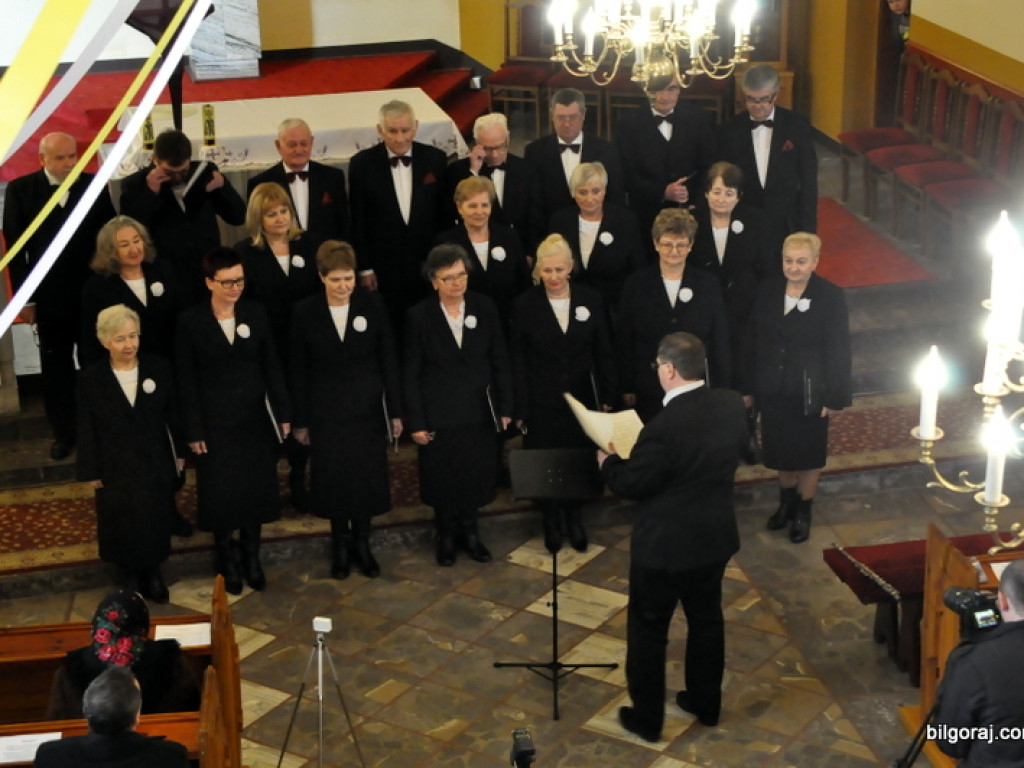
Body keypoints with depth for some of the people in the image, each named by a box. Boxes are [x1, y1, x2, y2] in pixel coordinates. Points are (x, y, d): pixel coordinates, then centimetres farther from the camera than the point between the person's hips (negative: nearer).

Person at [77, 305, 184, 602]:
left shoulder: (159, 368, -8)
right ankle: (131, 575, 31)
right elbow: (86, 429, -6)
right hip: (115, 468, -1)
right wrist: (91, 471, -5)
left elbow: (173, 414, 0)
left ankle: (153, 572, 34)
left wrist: (180, 453, 2)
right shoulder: (91, 377, -11)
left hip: (156, 463, 1)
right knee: (124, 525, 11)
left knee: (156, 521, 14)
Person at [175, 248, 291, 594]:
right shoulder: (190, 321, -9)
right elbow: (187, 381, -7)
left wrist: (283, 412, 1)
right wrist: (193, 431, -8)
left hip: (255, 420, 2)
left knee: (255, 490, 11)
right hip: (215, 423, -2)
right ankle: (227, 561, 26)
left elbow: (271, 366, 3)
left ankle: (251, 557, 28)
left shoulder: (255, 313, -1)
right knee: (220, 494, 7)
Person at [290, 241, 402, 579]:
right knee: (334, 480, 9)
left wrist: (395, 411, -3)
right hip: (326, 411, 0)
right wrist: (300, 421, 0)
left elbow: (388, 360, -3)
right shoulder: (305, 312, -9)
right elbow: (298, 371, -2)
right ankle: (340, 543, 28)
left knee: (368, 478, 8)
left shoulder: (372, 304, -8)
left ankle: (362, 542, 26)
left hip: (367, 409, 0)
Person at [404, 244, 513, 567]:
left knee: (476, 476, 9)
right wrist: (416, 422, -7)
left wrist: (505, 408, 1)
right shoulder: (419, 316, -9)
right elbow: (411, 374, -5)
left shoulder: (484, 307, -3)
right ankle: (446, 536, 31)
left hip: (480, 412, 2)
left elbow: (500, 362, 3)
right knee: (443, 479, 10)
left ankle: (468, 531, 31)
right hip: (439, 415, -2)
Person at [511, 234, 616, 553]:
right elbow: (518, 361, -4)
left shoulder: (591, 299, -3)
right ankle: (551, 523, 28)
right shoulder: (525, 305, -7)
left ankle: (575, 520, 31)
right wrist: (520, 408, -7)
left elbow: (604, 353, 3)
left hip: (582, 397, 1)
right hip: (543, 403, -1)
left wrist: (608, 397, 0)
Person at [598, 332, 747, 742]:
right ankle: (705, 703, 39)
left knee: (648, 629, 12)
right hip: (716, 537, 7)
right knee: (706, 618, 23)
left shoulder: (665, 426, -30)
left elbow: (632, 484, -17)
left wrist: (608, 462, 2)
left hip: (666, 546, -7)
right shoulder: (732, 404, -9)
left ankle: (647, 718, 25)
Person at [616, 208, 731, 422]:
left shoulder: (708, 285, 4)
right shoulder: (636, 284, 2)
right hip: (649, 394, 0)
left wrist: (721, 393, 2)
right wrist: (627, 389, -1)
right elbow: (623, 341, 3)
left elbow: (721, 343, 5)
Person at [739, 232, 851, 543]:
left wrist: (835, 397, -13)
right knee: (779, 451, 17)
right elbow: (751, 340, 3)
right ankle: (786, 503, 41)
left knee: (808, 454, 12)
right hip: (773, 389, 4)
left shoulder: (830, 296, -14)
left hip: (810, 392, -3)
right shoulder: (767, 290, -3)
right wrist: (747, 386, 4)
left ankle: (803, 512, 31)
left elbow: (838, 351, -12)